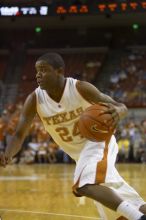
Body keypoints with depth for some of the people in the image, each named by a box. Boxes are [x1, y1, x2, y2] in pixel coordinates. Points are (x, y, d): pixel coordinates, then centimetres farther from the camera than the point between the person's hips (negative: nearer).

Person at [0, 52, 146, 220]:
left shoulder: (80, 88, -23)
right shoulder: (34, 100, -13)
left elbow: (121, 107, -18)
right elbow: (19, 135, -12)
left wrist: (117, 112, -45)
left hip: (97, 140, -6)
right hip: (79, 152, 6)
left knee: (85, 186, -32)